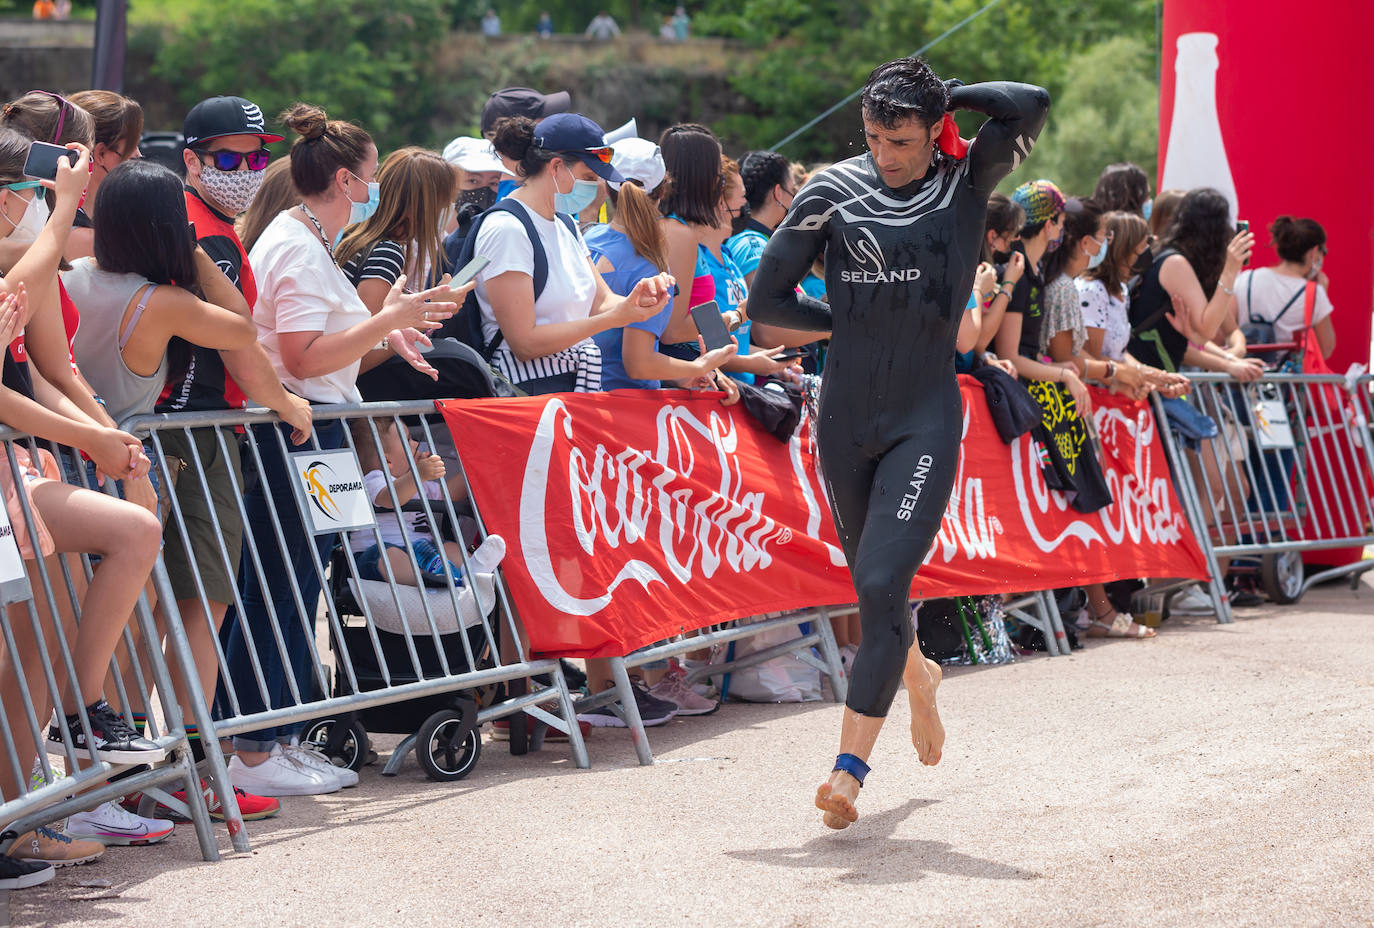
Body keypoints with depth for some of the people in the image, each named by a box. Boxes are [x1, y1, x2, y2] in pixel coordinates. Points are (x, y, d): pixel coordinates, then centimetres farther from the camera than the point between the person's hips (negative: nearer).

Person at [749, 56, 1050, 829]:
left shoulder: (967, 184, -3)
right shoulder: (835, 191, -1)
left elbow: (1031, 105, -19)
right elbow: (768, 300, 2)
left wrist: (946, 97, -7)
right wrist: (854, 324, 4)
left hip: (926, 419, -3)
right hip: (845, 416, 3)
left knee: (885, 584, -15)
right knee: (871, 582, 17)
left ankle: (851, 766, -14)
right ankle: (917, 675, 49)